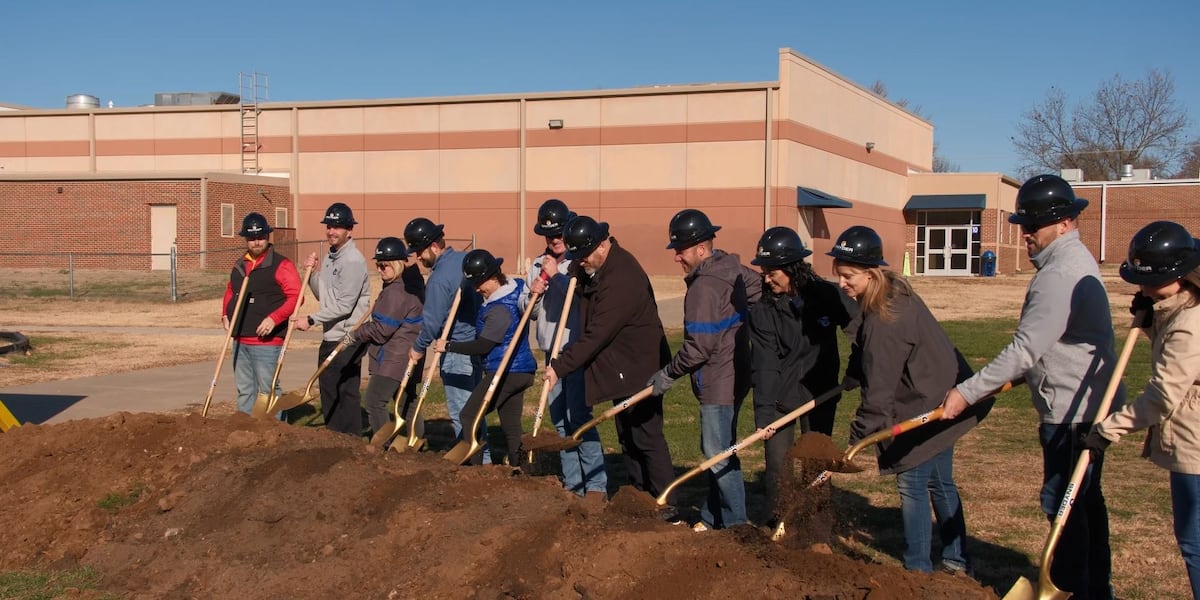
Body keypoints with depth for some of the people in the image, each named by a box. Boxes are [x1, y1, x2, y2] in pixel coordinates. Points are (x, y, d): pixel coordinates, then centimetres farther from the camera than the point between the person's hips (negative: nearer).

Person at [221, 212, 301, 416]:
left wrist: (274, 318, -23)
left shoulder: (281, 265, -7)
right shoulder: (240, 265, 15)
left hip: (266, 341, -7)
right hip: (240, 340, 7)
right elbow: (230, 290, 29)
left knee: (268, 389, -4)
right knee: (244, 390, 14)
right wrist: (225, 314, 11)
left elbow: (295, 296, -14)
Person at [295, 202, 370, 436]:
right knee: (328, 391, 15)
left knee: (347, 392, -5)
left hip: (348, 340, -10)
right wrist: (311, 273, 5)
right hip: (330, 337, 10)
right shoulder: (329, 258, 14)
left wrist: (311, 320, -17)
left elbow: (344, 305, -21)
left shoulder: (353, 261, -16)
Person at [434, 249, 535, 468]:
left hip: (504, 373, -10)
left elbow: (482, 346, -18)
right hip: (522, 370, 10)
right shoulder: (517, 285, 5)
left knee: (468, 416, -1)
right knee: (511, 425, 11)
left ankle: (474, 467, -2)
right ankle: (517, 468, 10)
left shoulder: (500, 309, -21)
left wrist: (448, 346, -10)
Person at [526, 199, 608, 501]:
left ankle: (596, 485, -5)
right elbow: (532, 313, 14)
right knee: (559, 419, 11)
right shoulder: (539, 265, 11)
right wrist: (534, 294, -7)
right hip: (552, 351, 7)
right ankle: (573, 483, 20)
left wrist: (555, 276, -16)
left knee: (579, 415, -11)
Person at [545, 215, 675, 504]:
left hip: (639, 370, -10)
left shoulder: (620, 279, -27)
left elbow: (595, 336, -26)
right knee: (628, 438, 16)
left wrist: (560, 367, -21)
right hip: (622, 370, 10)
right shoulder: (596, 269, 4)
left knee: (646, 438, -7)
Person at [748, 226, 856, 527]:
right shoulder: (763, 309, -13)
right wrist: (764, 412, -24)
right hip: (779, 396, 0)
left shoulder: (828, 295, -14)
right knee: (777, 463, 1)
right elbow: (765, 364, -17)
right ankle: (777, 522, 17)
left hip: (820, 393, 0)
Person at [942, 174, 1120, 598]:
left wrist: (968, 392, -23)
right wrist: (1017, 376, 17)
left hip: (1072, 412, -11)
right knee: (1085, 499, 19)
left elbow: (1025, 349, -27)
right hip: (1089, 405, 11)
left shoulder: (1059, 275, -23)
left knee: (1063, 502, -3)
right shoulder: (1075, 261, 12)